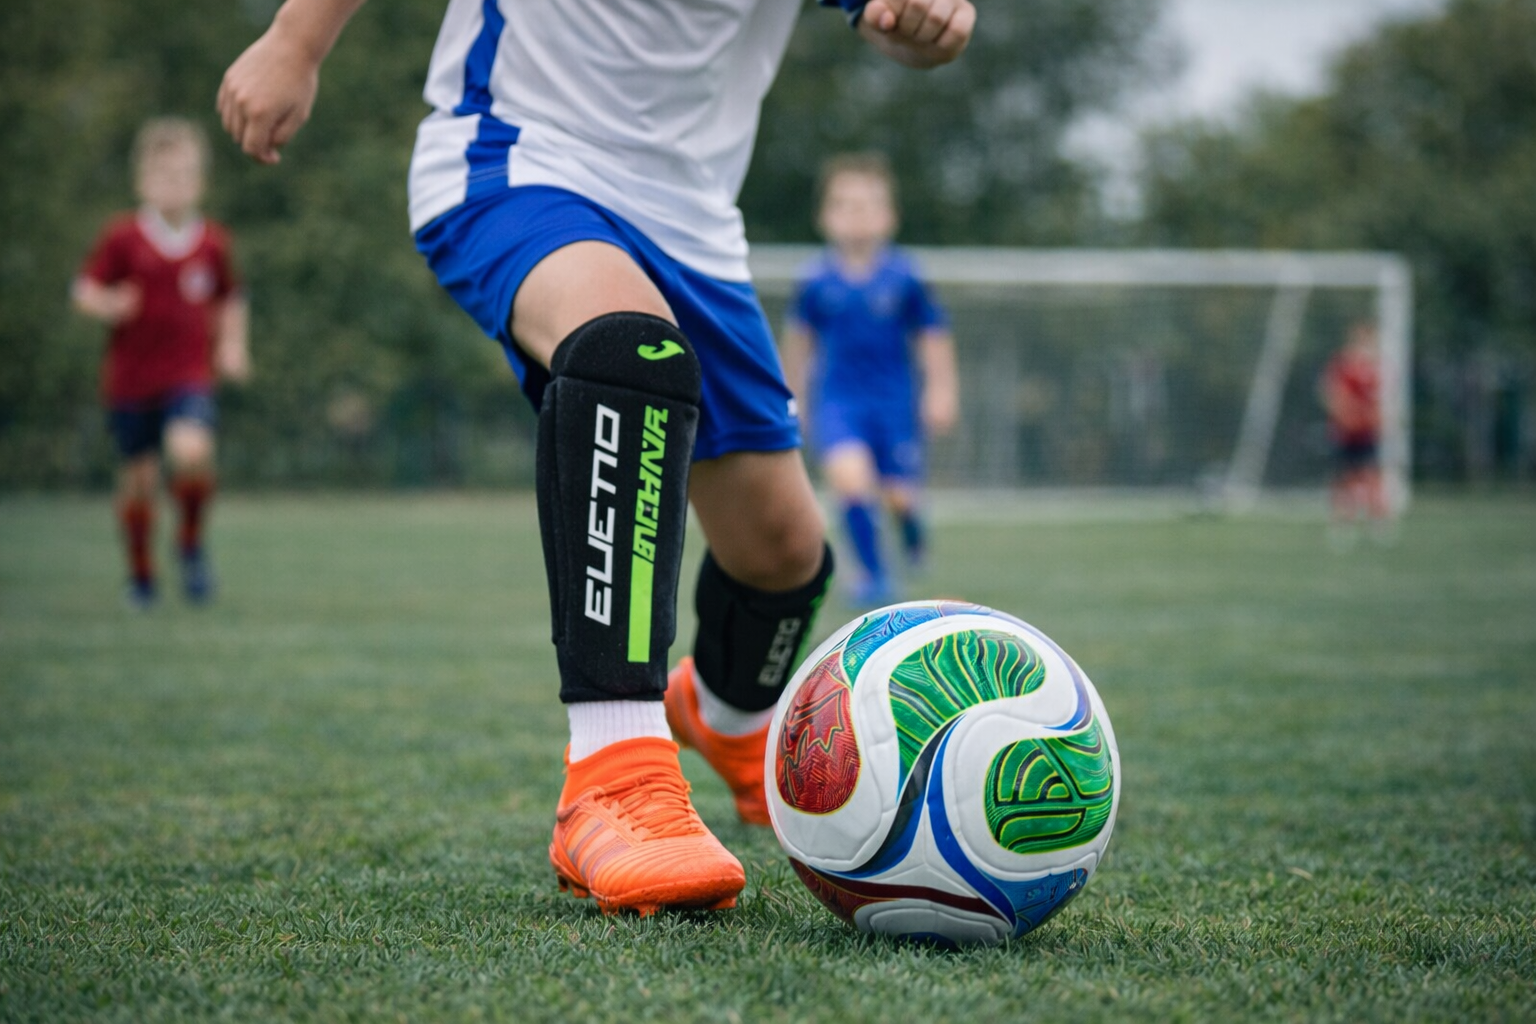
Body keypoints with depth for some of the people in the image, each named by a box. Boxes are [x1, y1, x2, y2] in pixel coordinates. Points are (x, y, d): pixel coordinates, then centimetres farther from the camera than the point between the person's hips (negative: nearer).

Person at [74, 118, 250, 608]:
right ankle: (140, 574, 28)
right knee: (138, 476, 6)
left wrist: (232, 345, 6)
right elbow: (85, 291, -2)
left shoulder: (213, 242, 3)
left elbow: (229, 300, 18)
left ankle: (191, 541, 2)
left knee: (192, 452, -25)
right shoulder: (122, 237, -5)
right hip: (131, 378, 0)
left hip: (189, 376, 0)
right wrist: (107, 306, -23)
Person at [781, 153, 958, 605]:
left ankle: (911, 532, 40)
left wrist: (941, 392, 2)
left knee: (897, 494, 0)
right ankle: (875, 576, -7)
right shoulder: (817, 281, -5)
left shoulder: (903, 279, -7)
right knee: (850, 475, -23)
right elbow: (799, 334, 13)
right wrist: (792, 394, 20)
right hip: (838, 399, 0)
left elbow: (933, 337, 5)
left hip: (894, 398, 0)